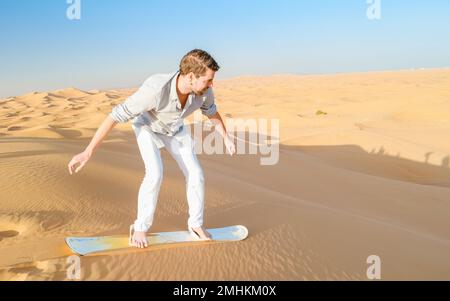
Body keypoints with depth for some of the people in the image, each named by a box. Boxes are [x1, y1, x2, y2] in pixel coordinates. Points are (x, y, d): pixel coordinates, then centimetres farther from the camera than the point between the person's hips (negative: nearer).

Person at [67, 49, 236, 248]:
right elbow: (116, 116, -42)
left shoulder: (203, 90, -30)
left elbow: (211, 111, -5)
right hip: (147, 127, -4)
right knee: (155, 175, -25)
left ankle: (196, 224, 13)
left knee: (195, 175, -7)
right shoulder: (155, 90, -47)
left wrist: (226, 138, 8)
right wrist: (88, 152, -40)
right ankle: (141, 228, -4)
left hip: (174, 129, 4)